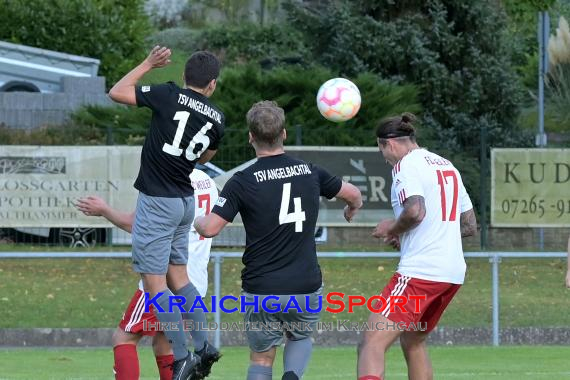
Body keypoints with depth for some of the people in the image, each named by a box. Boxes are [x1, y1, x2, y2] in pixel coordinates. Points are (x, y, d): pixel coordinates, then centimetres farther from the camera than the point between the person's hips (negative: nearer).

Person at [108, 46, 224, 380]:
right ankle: (203, 347, 18)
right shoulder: (217, 119, 5)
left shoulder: (169, 95, -11)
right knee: (178, 277, 19)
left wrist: (148, 64, 6)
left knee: (154, 283, -4)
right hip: (186, 200, 6)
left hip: (157, 201, -6)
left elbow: (117, 92, -4)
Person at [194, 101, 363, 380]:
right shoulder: (310, 173, 2)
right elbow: (354, 194, 17)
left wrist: (198, 221, 9)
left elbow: (211, 228, -15)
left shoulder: (242, 182, -10)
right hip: (306, 286, 2)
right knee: (301, 339, 29)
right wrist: (352, 210, 40)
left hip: (261, 290, -2)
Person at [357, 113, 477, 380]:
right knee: (413, 342, 25)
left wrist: (392, 227, -3)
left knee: (372, 345, -14)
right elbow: (470, 226, 22)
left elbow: (415, 211, -23)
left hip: (419, 271, -9)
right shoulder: (447, 165, 20)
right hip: (453, 273, 9)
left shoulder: (406, 165, -5)